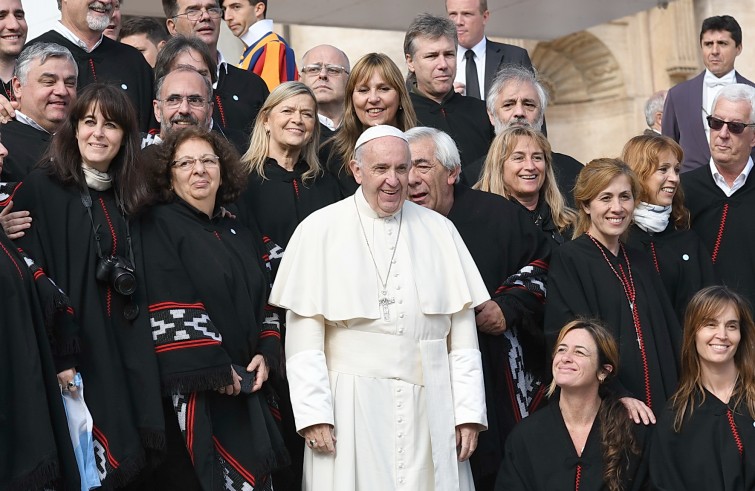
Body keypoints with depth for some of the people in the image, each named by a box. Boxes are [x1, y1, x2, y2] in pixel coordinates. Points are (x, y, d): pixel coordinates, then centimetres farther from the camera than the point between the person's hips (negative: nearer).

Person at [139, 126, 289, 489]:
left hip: (246, 388, 7)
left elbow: (263, 301, 19)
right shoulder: (160, 226, -5)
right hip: (192, 390, -6)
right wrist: (215, 371, -17)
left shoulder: (241, 237, 17)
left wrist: (266, 354, 0)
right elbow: (170, 312, -14)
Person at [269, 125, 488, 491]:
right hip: (351, 406, -2)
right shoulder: (320, 230, 1)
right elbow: (304, 333, -3)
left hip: (429, 407, 2)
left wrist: (469, 412, 2)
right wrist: (312, 414, -10)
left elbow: (462, 331, 7)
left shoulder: (440, 231, 9)